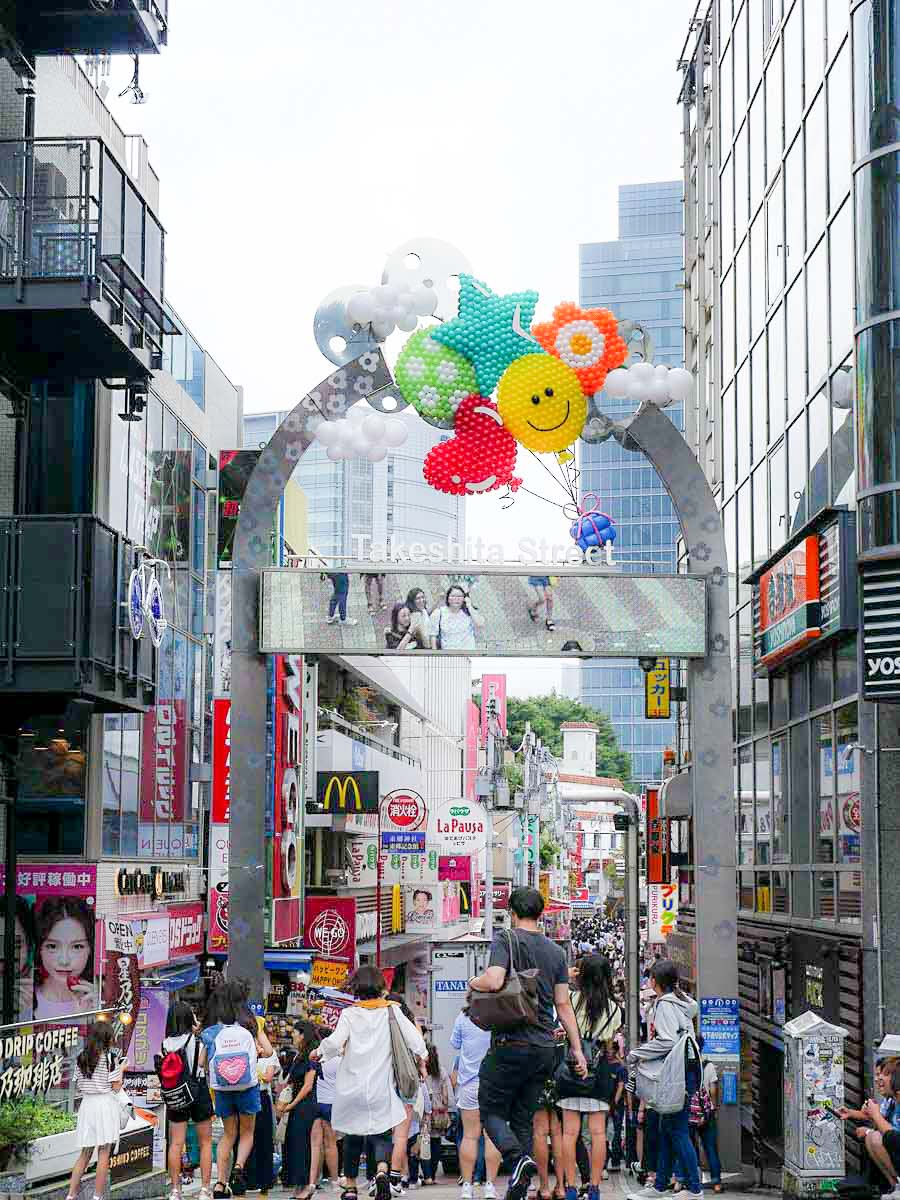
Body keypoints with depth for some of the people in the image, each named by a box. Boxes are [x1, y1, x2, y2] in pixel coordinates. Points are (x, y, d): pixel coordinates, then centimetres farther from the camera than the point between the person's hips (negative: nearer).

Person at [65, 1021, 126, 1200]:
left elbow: (78, 1086, 11)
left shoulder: (81, 1058, 6)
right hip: (106, 1105, -5)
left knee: (85, 1153, 13)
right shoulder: (111, 1057, -9)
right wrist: (121, 1069, 6)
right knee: (104, 1154, 2)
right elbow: (116, 1087, -9)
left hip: (87, 1104, 5)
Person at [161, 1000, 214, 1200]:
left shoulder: (167, 1043, 1)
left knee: (176, 1144, 4)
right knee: (205, 1142, 7)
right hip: (199, 1091, -3)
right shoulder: (198, 1040, -8)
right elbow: (202, 1063, -10)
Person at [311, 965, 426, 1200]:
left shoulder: (349, 1014, -2)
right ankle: (382, 1170, -23)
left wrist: (318, 1052, 4)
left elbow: (335, 1042, -15)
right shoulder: (391, 1011, 1)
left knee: (352, 1138, 14)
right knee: (382, 1134, 5)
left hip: (351, 1088, 0)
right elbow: (414, 1037, -4)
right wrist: (421, 1058, 13)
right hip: (381, 1088, 0)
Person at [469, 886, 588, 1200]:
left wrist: (474, 982, 0)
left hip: (511, 1043, -5)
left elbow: (494, 981, -22)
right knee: (523, 1118, 12)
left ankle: (519, 1158, -19)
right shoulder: (555, 951, 10)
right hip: (544, 1048, 6)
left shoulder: (505, 939, -6)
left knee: (491, 1110, 6)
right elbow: (563, 1004, 9)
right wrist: (576, 1049, 12)